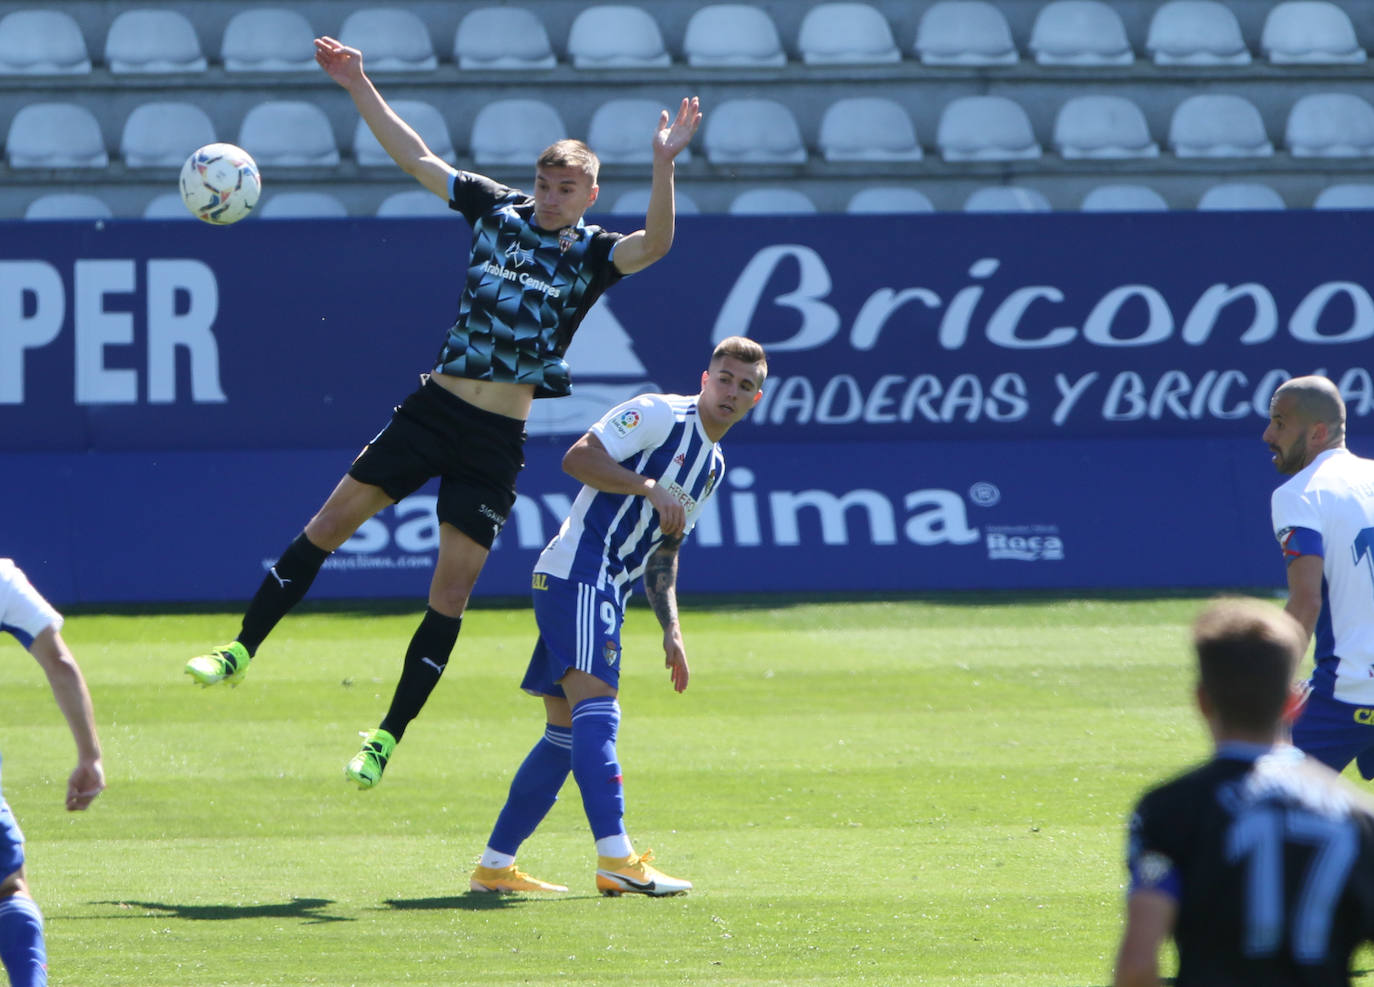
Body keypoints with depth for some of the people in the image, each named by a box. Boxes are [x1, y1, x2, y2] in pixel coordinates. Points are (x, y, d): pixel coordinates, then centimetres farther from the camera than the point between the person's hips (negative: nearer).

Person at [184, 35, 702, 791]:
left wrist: (663, 165, -38)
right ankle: (241, 651, 12)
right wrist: (360, 89, 2)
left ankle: (388, 736, 7)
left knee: (451, 593, -3)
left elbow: (653, 245, -24)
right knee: (333, 520, 0)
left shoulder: (593, 254, -4)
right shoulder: (496, 208, 5)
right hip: (434, 408, 3)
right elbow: (417, 159, 8)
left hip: (497, 439, -3)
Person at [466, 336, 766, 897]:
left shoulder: (713, 467, 21)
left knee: (566, 733, 10)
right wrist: (650, 487, -22)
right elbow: (578, 458, -17)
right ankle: (615, 860, -32)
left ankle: (494, 866, 14)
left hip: (606, 593, 10)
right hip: (577, 573, -10)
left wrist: (671, 630, 18)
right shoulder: (659, 414, -6)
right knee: (597, 707, -21)